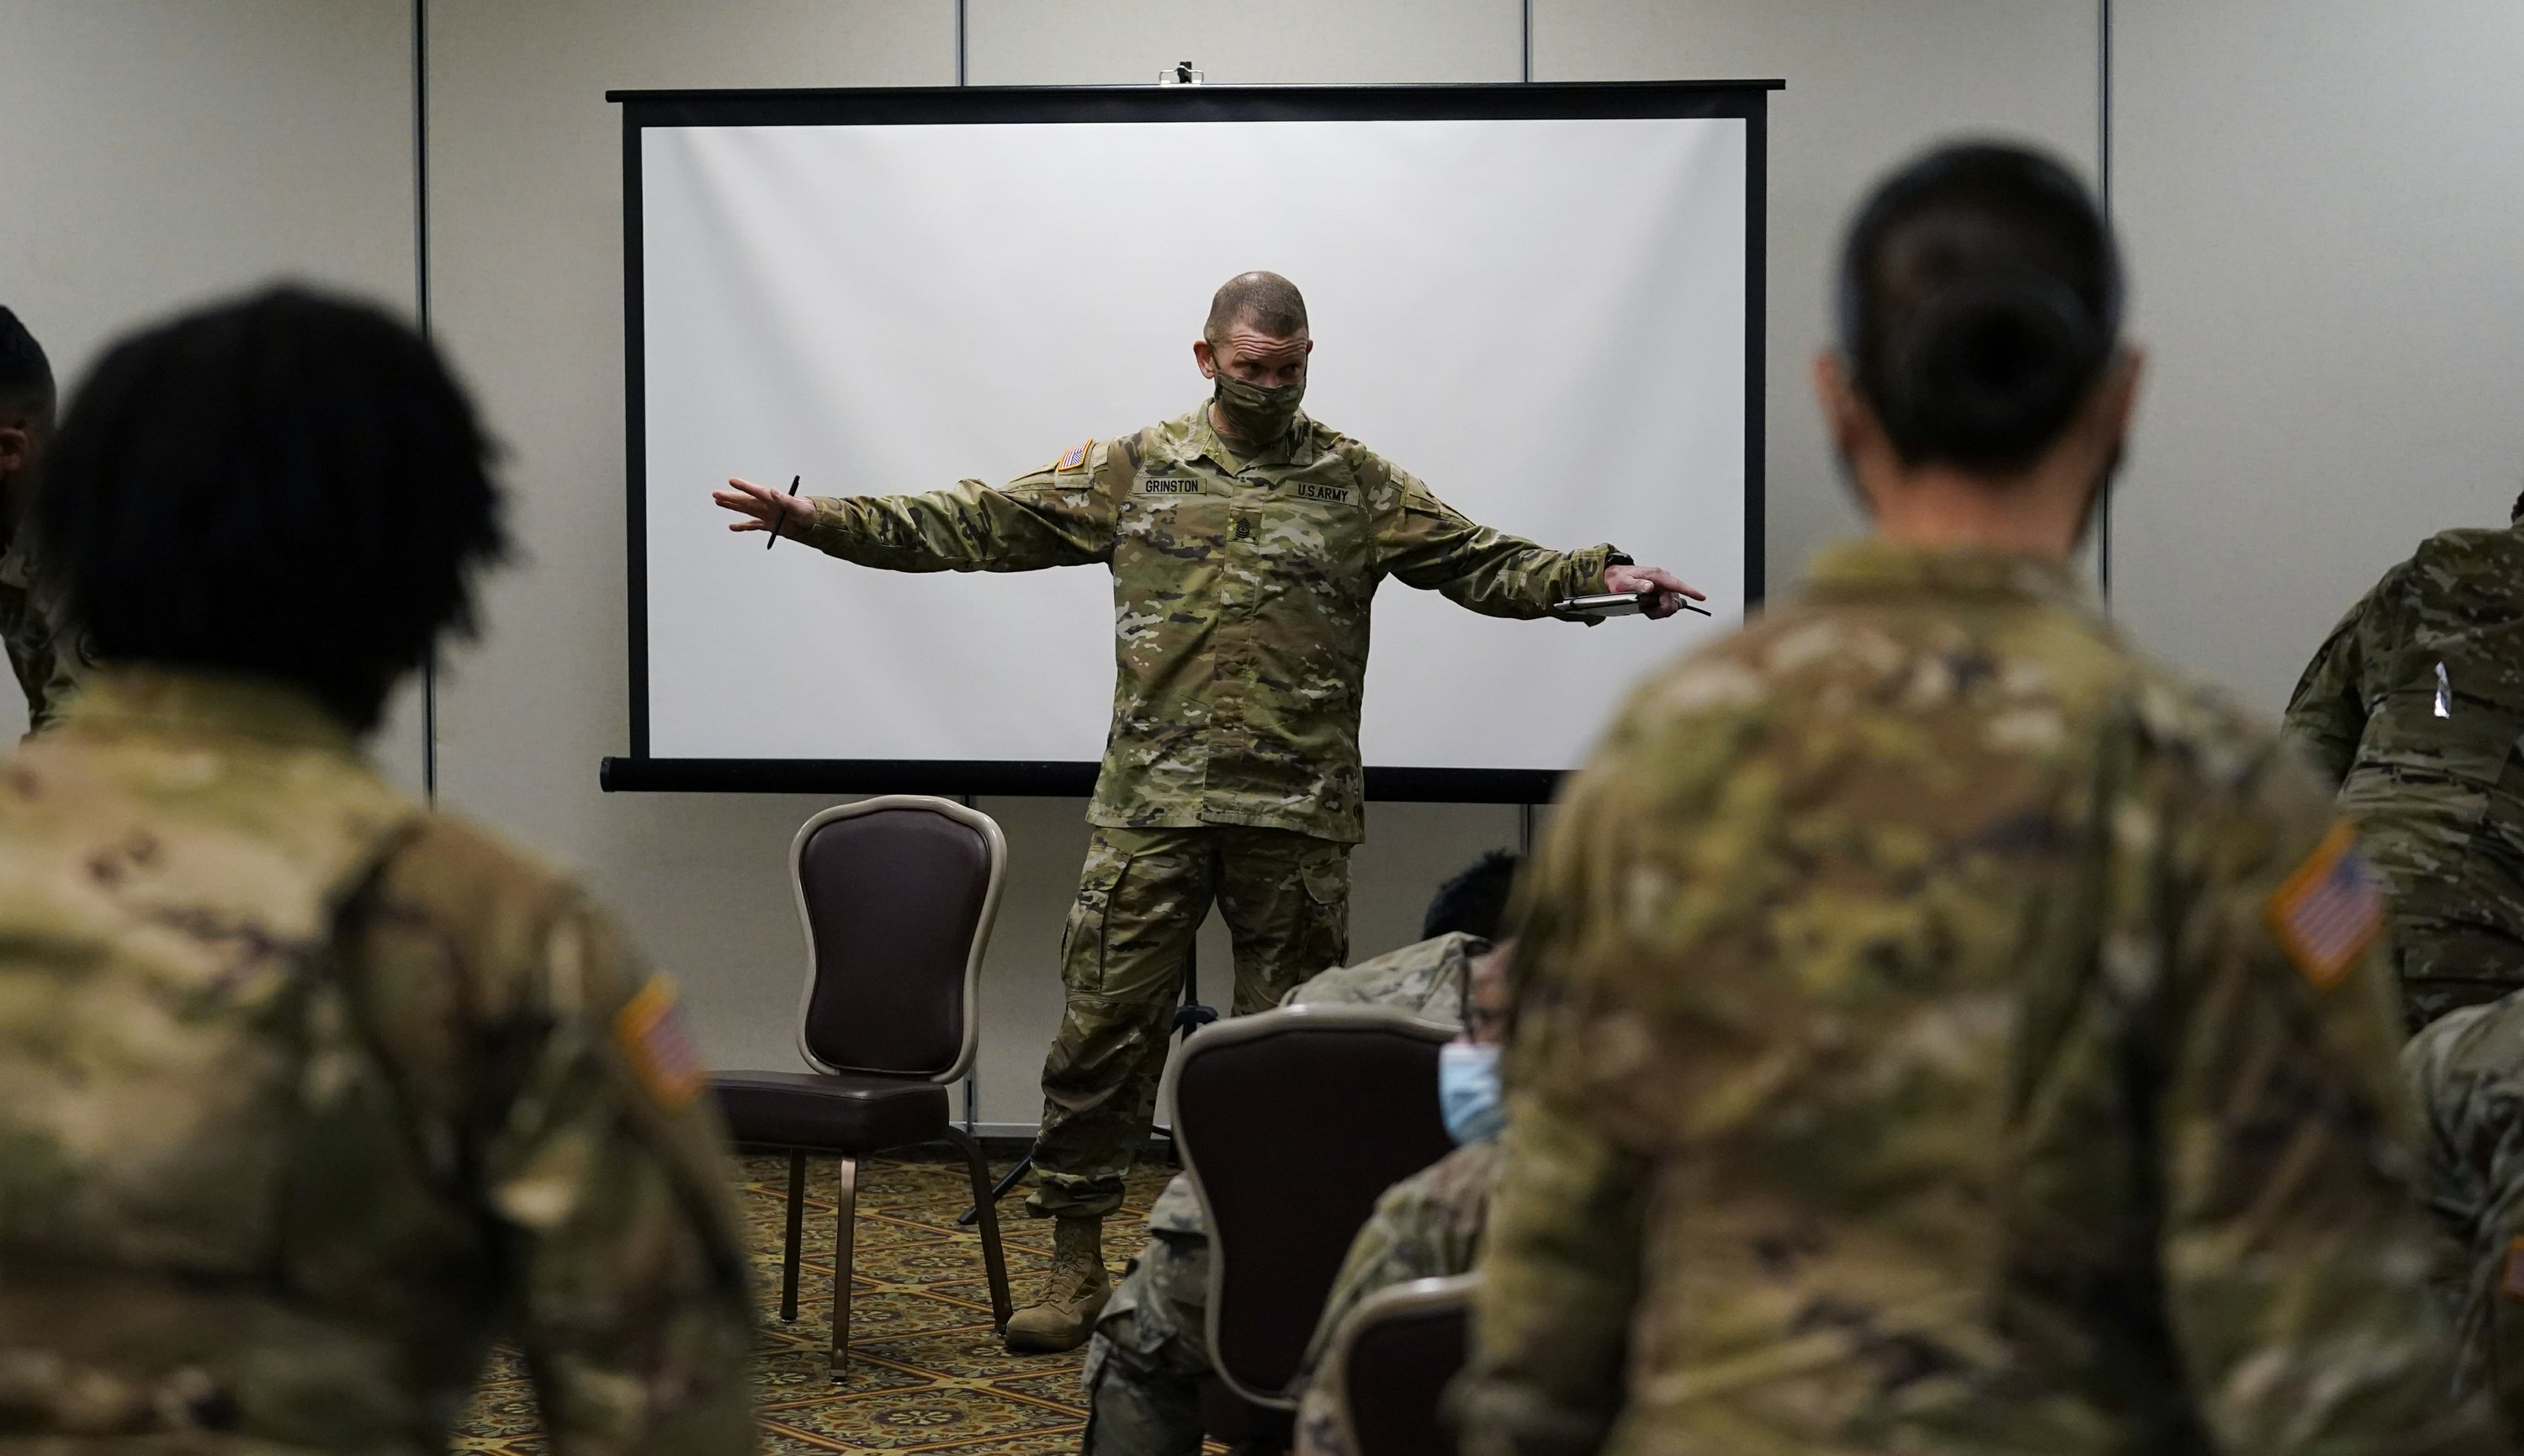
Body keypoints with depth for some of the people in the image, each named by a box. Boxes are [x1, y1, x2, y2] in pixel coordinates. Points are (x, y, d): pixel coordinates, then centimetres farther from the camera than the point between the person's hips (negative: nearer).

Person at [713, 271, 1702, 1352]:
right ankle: (1074, 1269, 9)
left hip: (1297, 816, 0)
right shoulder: (1132, 472, 6)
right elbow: (979, 527, 4)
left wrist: (1599, 575, -12)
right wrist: (822, 523, -5)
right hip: (1150, 806, 0)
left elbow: (1486, 566, 5)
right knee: (1102, 1028, -2)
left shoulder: (1356, 484, 7)